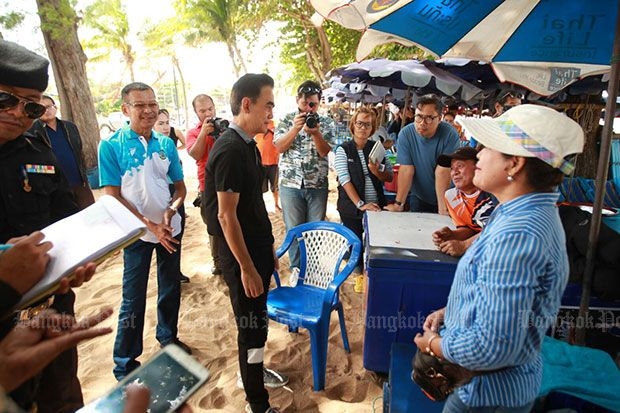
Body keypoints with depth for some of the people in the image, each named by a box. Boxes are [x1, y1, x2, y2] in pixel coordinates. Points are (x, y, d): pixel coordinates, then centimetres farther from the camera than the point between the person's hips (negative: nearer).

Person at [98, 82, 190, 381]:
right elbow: (113, 196, -11)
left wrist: (170, 211, -15)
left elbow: (180, 187, 6)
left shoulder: (166, 144, 1)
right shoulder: (111, 145, -9)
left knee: (171, 288, 17)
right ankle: (125, 363, 22)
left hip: (170, 229, 4)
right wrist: (150, 225, -17)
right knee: (133, 298, 4)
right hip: (138, 233, -4)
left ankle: (168, 336, 40)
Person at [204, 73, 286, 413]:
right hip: (242, 255, -8)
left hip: (258, 247, 9)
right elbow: (226, 215, -22)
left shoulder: (248, 145, 8)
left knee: (257, 319, 22)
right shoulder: (229, 150, -21)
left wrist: (269, 250, 16)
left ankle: (253, 370, 44)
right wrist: (247, 267, -18)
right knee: (251, 326, 6)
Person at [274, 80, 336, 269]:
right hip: (291, 184, 0)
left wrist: (315, 132, -23)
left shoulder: (326, 123, 2)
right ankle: (296, 268, 23)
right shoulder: (287, 120, 3)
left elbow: (324, 151, -6)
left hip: (318, 185, 0)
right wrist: (295, 127, -19)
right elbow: (279, 147, -6)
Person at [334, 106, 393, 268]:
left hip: (376, 207, 3)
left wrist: (377, 171, -16)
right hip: (352, 209, -2)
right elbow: (345, 179, -12)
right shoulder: (343, 149, -3)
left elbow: (390, 177, 6)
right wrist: (360, 204, -21)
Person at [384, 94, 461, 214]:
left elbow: (442, 172, -23)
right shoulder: (405, 134, -14)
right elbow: (406, 170, -17)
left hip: (445, 198, -1)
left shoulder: (450, 135, -19)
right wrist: (398, 204, -23)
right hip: (418, 198, 2)